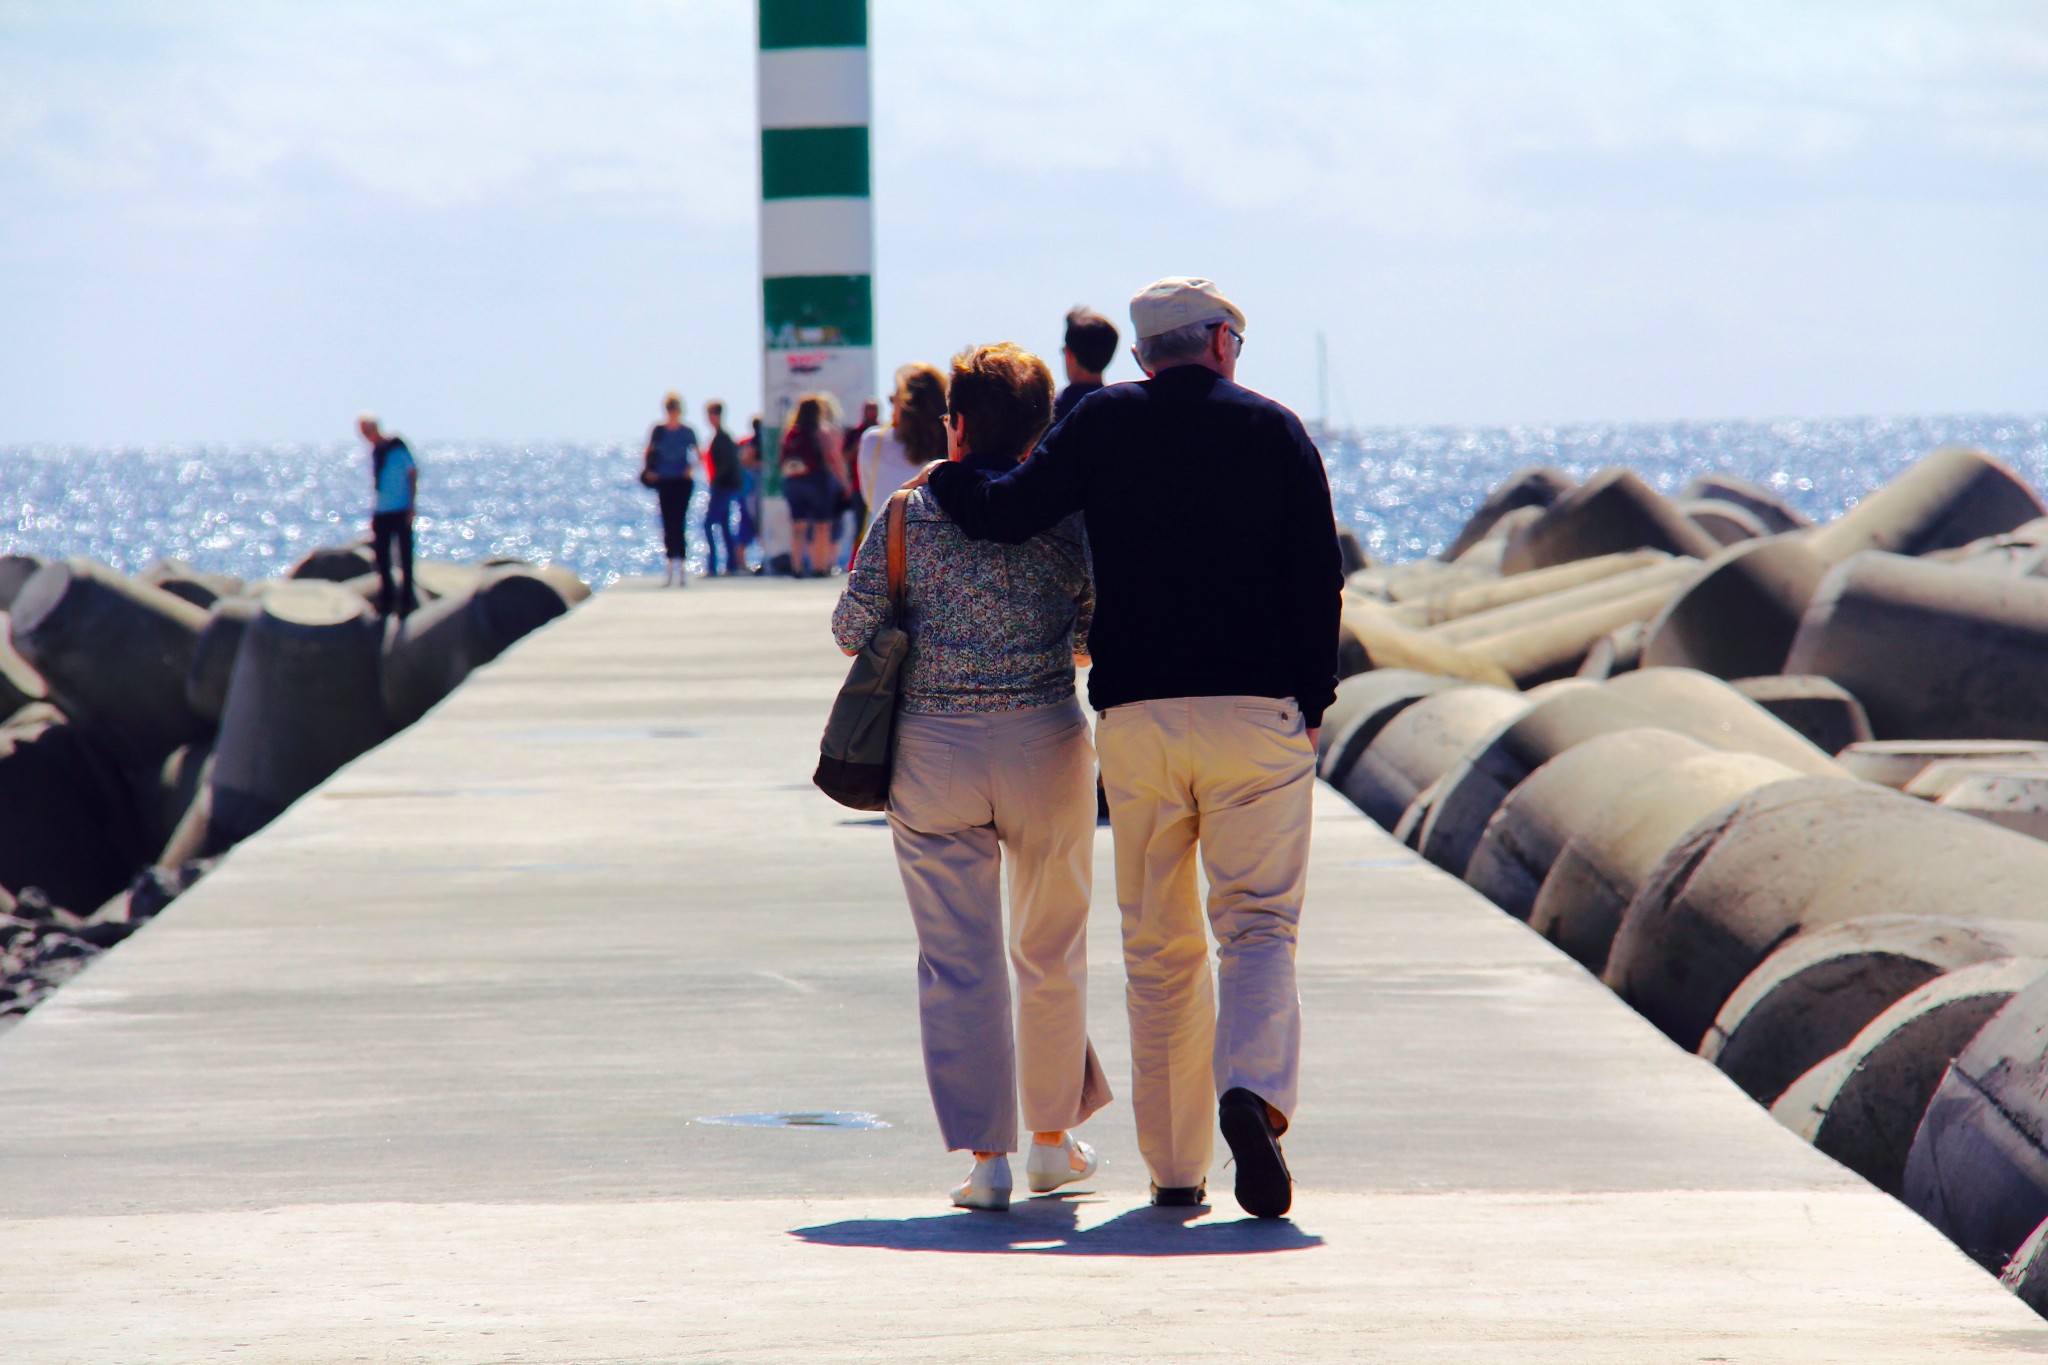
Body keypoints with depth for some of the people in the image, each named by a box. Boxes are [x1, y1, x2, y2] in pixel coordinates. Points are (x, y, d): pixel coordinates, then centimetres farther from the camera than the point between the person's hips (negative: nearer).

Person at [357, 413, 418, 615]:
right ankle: (387, 599, 14)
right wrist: (373, 515, 15)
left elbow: (413, 475, -7)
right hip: (381, 512, 7)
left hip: (401, 512, -7)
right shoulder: (375, 451, 12)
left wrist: (411, 507, -12)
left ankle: (407, 598, 2)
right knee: (382, 560, 7)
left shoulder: (397, 447, -8)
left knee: (404, 557, -1)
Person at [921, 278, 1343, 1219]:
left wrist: (942, 476, 15)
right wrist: (1311, 702, 9)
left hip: (1135, 717, 1)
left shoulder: (1107, 425, 4)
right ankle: (1254, 1089, -28)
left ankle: (1174, 1166, 10)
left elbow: (1004, 514, -5)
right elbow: (1319, 578, 1)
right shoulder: (1273, 431, 5)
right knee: (1257, 924, 0)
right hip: (1258, 715, -1)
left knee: (1158, 947, 9)